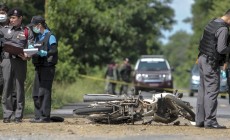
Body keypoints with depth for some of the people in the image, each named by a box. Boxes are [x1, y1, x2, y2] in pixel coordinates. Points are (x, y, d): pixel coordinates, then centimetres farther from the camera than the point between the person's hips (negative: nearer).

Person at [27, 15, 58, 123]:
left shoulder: (50, 36, -6)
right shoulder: (37, 37, 20)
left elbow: (53, 51, -14)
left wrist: (43, 53, -26)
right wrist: (31, 48, -1)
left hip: (47, 67, -9)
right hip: (38, 67, 9)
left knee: (44, 92, -10)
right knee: (36, 93, 8)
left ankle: (45, 116, -8)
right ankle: (38, 116, 13)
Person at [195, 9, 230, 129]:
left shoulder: (211, 23, 12)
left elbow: (202, 41, 18)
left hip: (202, 59, 9)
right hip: (211, 62, -9)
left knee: (203, 90, 11)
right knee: (212, 91, -7)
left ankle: (199, 120, 13)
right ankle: (210, 121, -9)